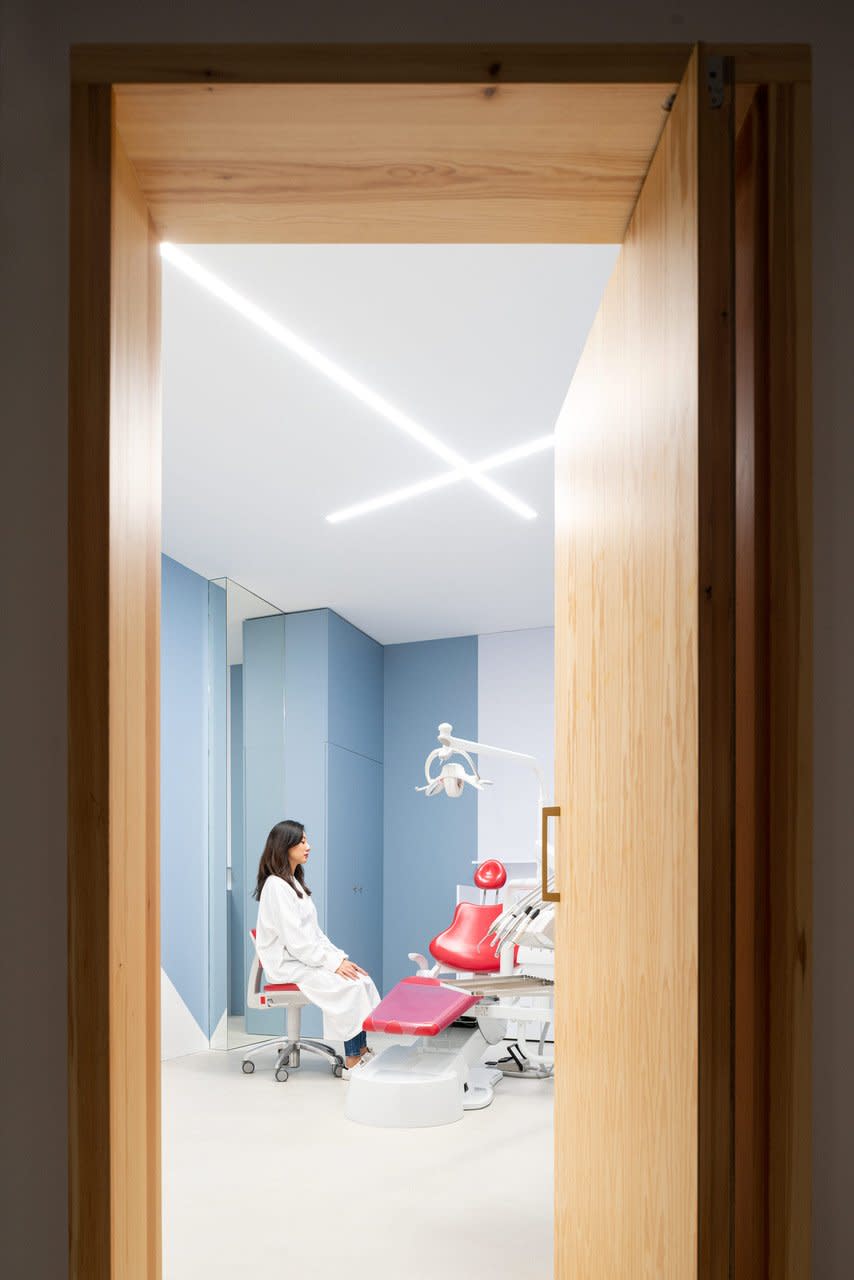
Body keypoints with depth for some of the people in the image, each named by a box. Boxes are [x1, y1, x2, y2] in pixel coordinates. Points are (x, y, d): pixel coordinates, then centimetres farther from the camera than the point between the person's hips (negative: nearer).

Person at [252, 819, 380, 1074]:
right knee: (350, 986, -23)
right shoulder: (277, 886, -14)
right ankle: (352, 1062, -17)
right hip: (287, 965, -9)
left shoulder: (293, 882, 16)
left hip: (306, 958, 9)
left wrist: (339, 957, 3)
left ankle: (362, 1049, -14)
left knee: (362, 979, -11)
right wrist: (333, 963, -18)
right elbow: (295, 940, -20)